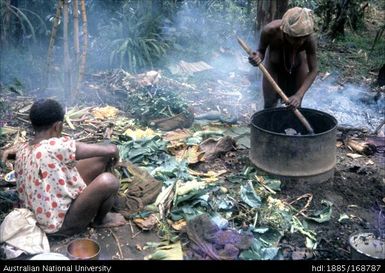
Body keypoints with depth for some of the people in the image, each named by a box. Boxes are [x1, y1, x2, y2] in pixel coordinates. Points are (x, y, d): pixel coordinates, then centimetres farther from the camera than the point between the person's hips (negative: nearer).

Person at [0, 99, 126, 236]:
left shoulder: (22, 150, -4)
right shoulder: (57, 146, -29)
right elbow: (111, 149, -23)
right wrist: (115, 153, 0)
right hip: (60, 223, -8)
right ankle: (100, 220, 6)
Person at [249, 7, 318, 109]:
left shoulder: (309, 39, -37)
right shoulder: (270, 31, -38)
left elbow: (313, 70, -28)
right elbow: (261, 51, -19)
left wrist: (299, 95, -40)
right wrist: (257, 57, -44)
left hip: (298, 66, 0)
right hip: (274, 65, 0)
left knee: (295, 106, 2)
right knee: (270, 104, -3)